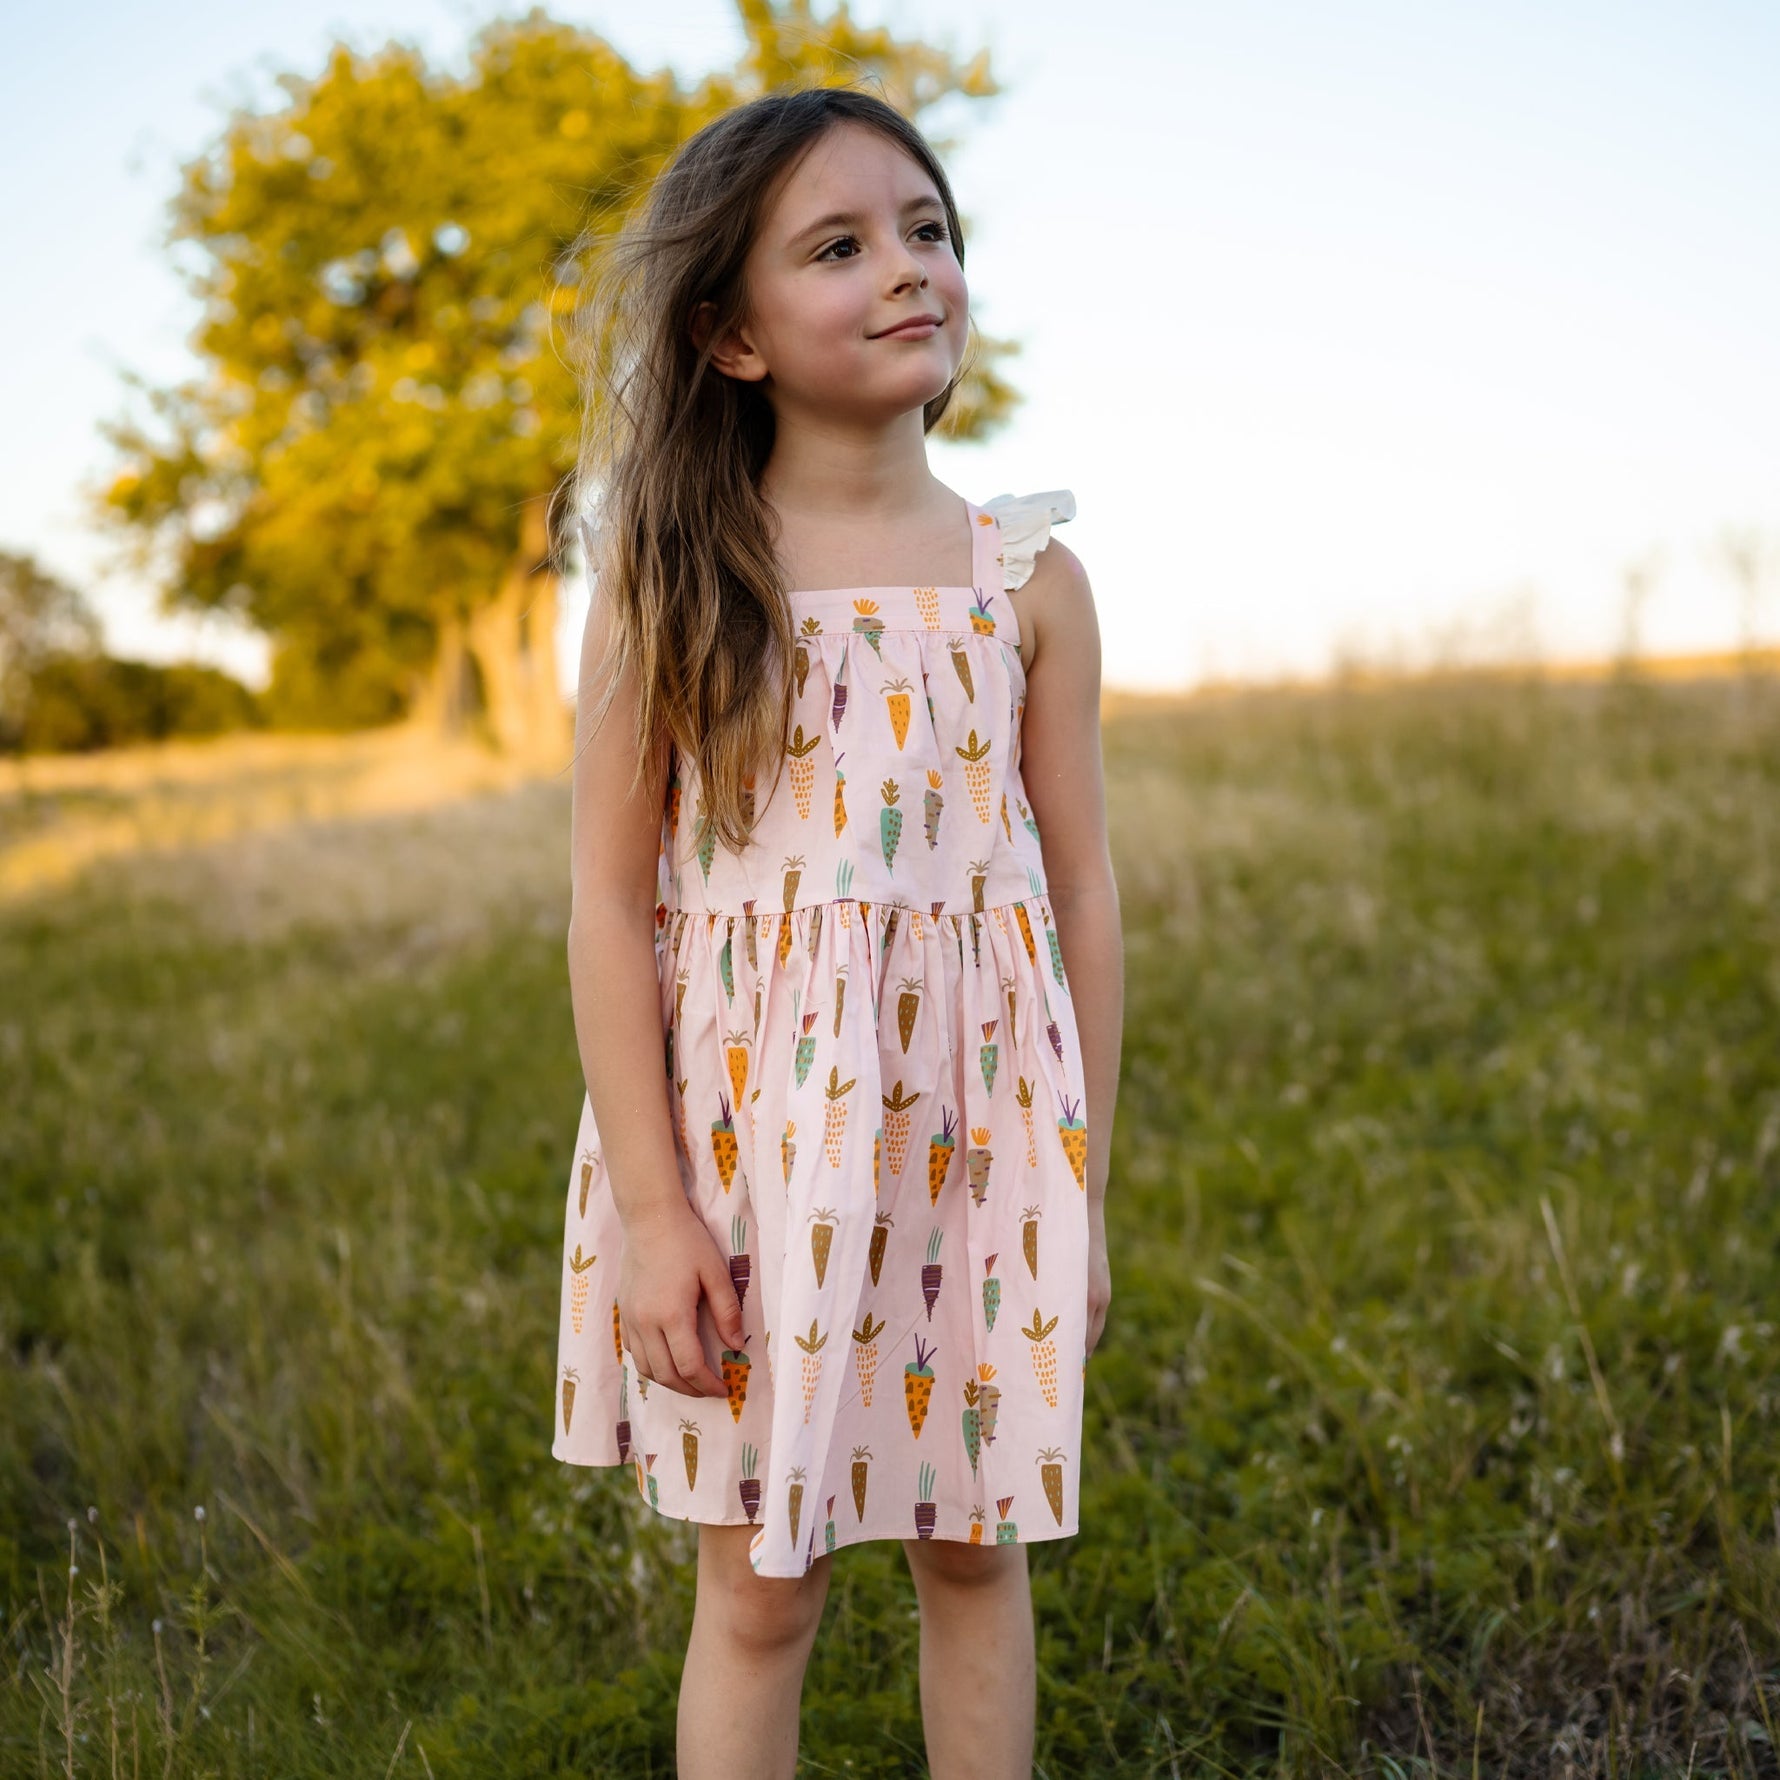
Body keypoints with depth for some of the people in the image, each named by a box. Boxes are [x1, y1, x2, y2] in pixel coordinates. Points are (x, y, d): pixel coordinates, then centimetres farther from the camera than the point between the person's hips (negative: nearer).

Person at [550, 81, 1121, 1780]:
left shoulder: (1029, 580, 1)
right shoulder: (670, 576, -5)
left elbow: (1082, 893, 4)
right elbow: (611, 897, -6)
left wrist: (1084, 1193, 5)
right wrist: (651, 1205, -11)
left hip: (980, 1127, 2)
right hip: (750, 1129, -1)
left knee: (975, 1552, 15)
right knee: (758, 1584, 9)